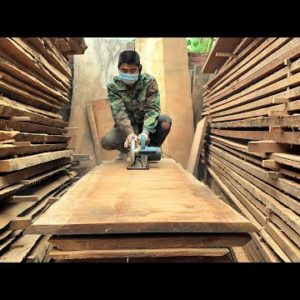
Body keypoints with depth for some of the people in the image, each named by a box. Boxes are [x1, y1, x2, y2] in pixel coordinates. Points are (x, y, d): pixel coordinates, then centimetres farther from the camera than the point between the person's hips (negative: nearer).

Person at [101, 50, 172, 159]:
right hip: (127, 126, 0)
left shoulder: (149, 81, -17)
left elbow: (153, 109, -24)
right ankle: (126, 149, 8)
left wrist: (145, 132, -42)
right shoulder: (113, 86, -16)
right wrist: (130, 133, -45)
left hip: (146, 124, 1)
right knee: (106, 142, -27)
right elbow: (119, 113, -26)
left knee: (165, 121, -31)